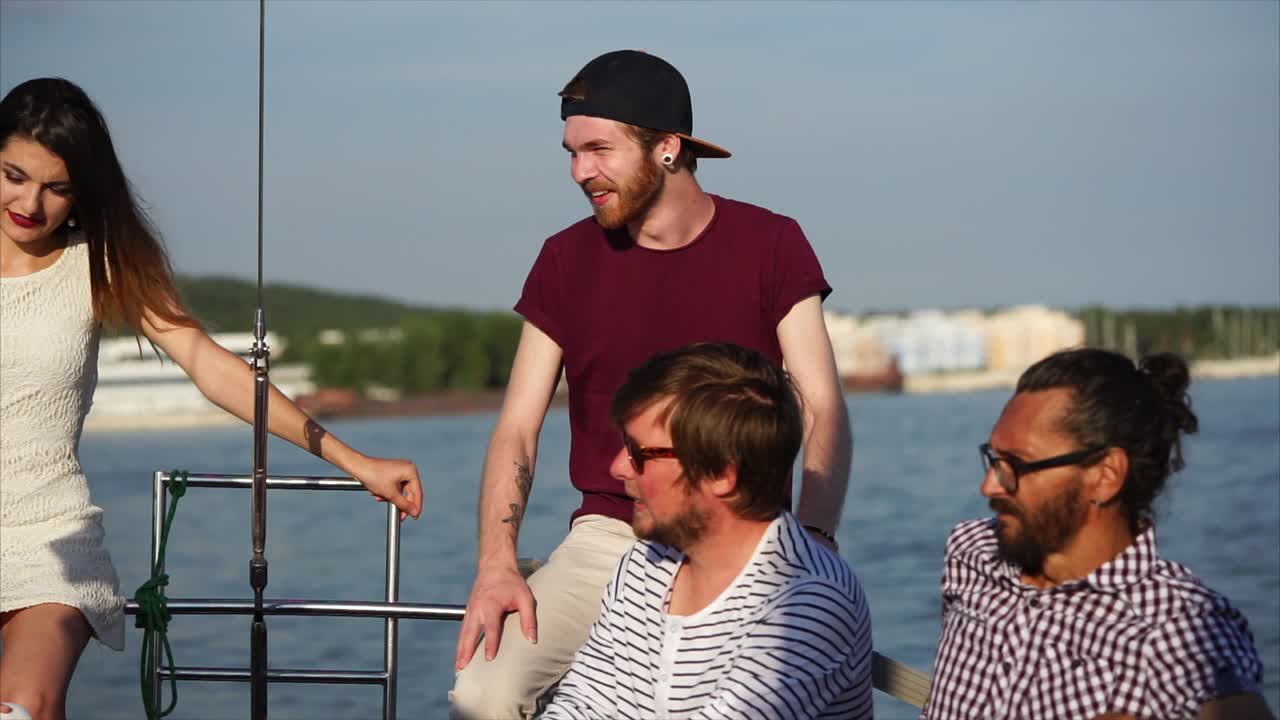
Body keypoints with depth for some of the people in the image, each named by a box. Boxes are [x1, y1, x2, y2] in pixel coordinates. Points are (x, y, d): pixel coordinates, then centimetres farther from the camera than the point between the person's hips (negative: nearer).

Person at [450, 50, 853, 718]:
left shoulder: (769, 245, 0)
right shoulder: (567, 260, 4)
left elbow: (824, 410, -5)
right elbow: (518, 427, 3)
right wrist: (496, 564, -13)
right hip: (609, 537, 1)